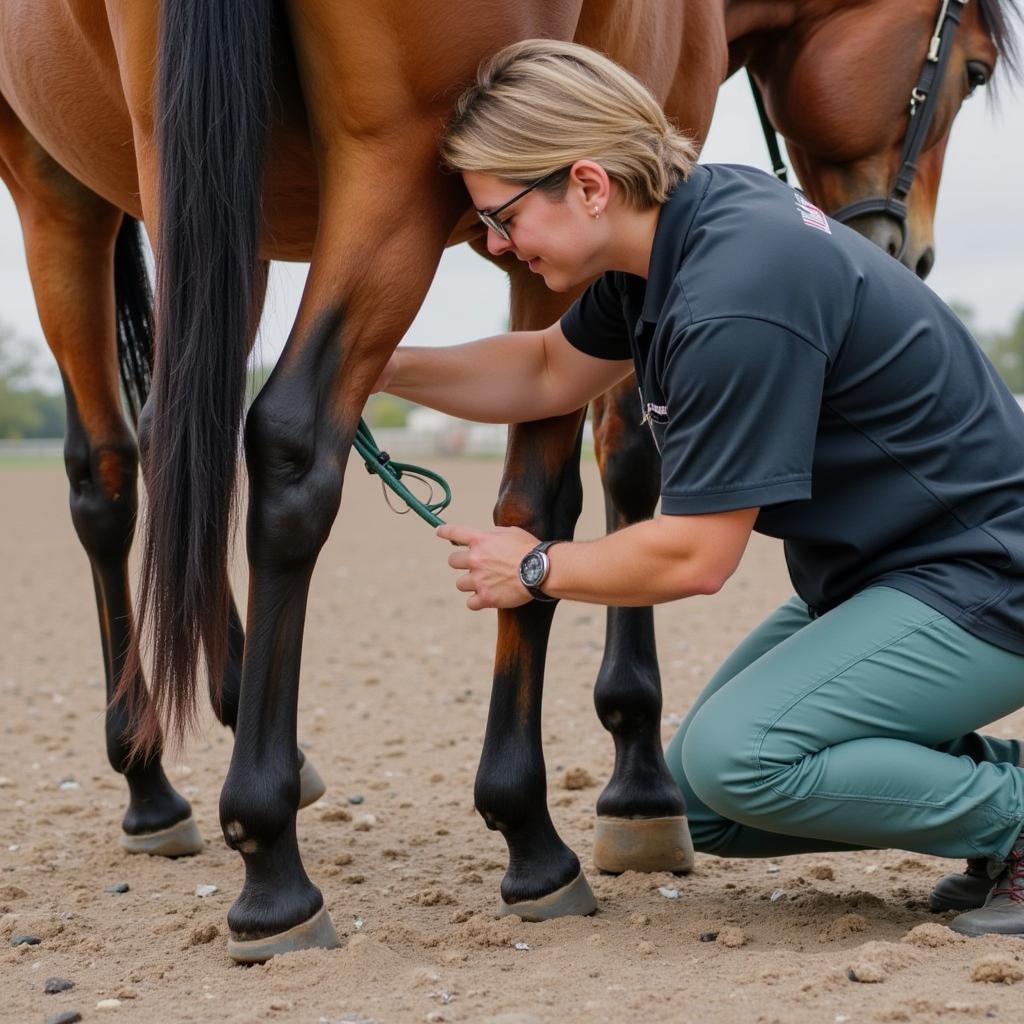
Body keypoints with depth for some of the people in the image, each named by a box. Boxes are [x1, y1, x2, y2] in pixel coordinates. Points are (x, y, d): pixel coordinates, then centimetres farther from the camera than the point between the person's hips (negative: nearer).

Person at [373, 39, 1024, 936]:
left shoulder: (737, 298, -29)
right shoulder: (665, 236, 1)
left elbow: (693, 557, -24)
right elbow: (549, 374, 19)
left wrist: (535, 568, -7)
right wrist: (376, 369, 10)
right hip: (879, 572, 10)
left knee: (736, 759, -26)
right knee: (697, 800, 10)